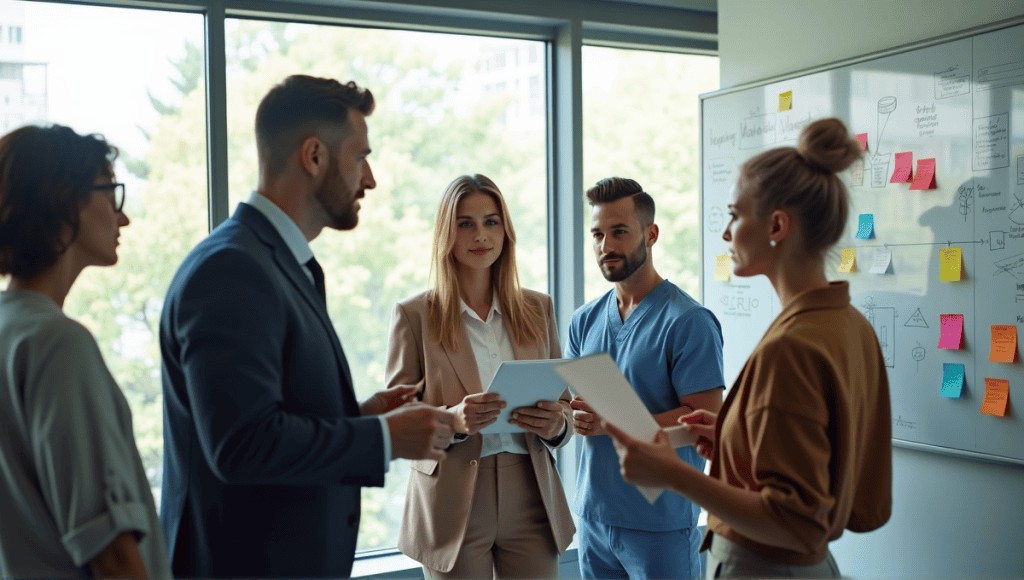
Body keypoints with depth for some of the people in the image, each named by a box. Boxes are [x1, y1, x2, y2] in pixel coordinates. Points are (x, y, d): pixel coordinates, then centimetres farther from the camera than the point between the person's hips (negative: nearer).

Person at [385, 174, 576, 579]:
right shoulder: (413, 314, -1)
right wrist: (453, 420, -21)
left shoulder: (538, 309, 9)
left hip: (531, 500, 3)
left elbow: (564, 400, 13)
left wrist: (556, 423, -10)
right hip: (454, 505, -2)